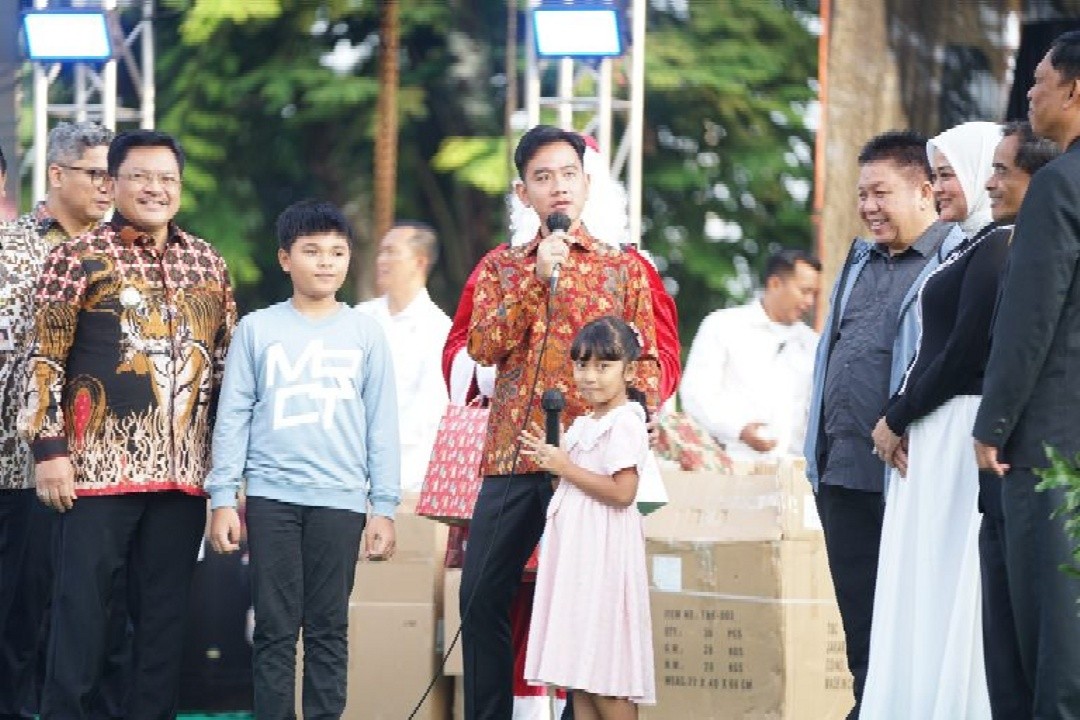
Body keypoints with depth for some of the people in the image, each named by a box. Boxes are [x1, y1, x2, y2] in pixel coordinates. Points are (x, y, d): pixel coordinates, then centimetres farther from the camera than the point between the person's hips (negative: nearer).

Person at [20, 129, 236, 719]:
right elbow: (45, 360, -4)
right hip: (99, 467, -4)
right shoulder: (78, 258, -1)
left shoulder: (207, 264, 13)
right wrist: (48, 449, -11)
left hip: (182, 470, 4)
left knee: (165, 610, 7)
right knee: (81, 605, -5)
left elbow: (228, 363, 17)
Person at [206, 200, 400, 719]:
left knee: (328, 630, 3)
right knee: (275, 628, 0)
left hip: (340, 500, 1)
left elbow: (382, 425, 8)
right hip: (271, 495, 0)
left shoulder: (365, 333, 8)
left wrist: (384, 507, 3)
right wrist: (222, 499, -1)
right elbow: (233, 417, 4)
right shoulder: (257, 329, 5)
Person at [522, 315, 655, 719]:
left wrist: (566, 468, -16)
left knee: (606, 680, -8)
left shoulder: (624, 424, -13)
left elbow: (622, 492, -22)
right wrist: (550, 457, 8)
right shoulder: (584, 424, 16)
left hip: (603, 552, -10)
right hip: (574, 550, 10)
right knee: (578, 668, 7)